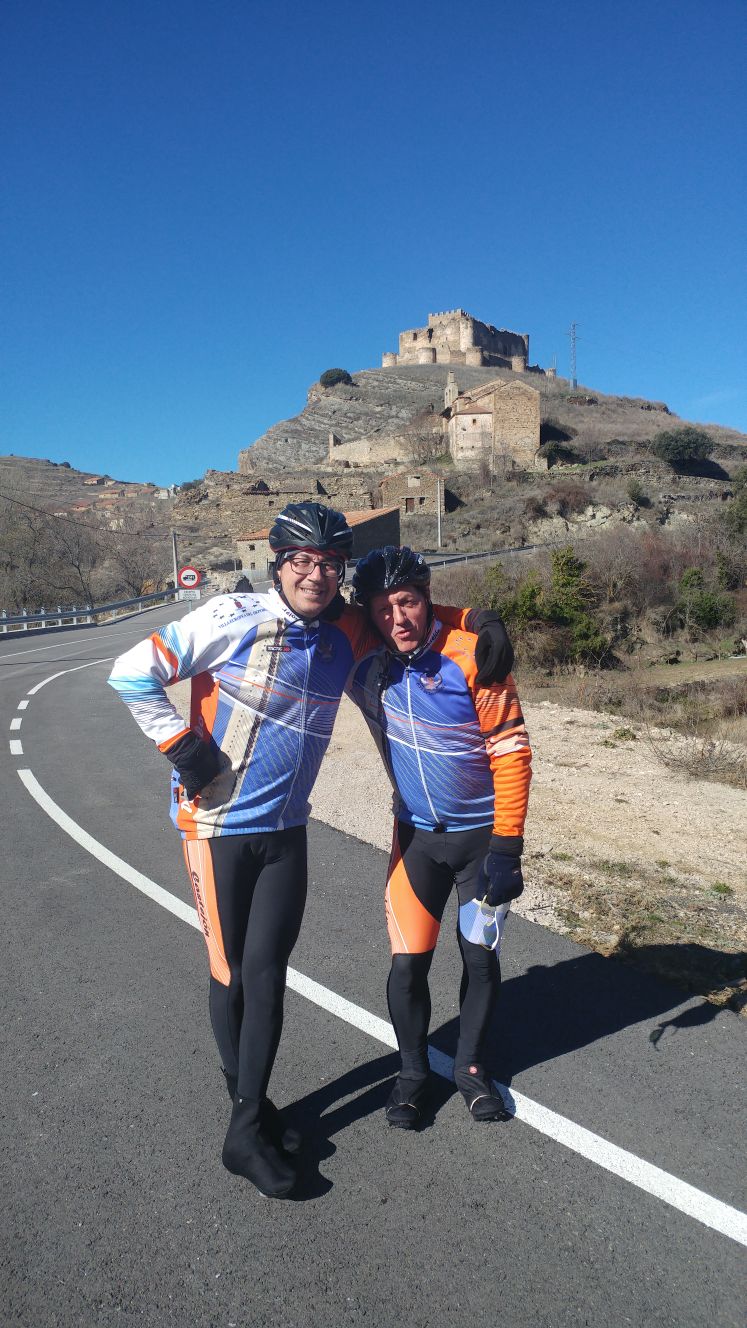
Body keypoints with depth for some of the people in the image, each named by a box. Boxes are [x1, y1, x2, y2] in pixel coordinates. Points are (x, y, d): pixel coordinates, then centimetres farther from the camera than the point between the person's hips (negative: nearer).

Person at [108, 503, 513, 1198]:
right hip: (216, 826, -3)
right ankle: (247, 1108, 29)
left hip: (284, 831, 4)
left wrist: (479, 619, 1)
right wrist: (182, 746, -14)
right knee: (232, 973, 6)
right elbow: (132, 673, -11)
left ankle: (248, 1127, 21)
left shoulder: (348, 632, -2)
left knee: (265, 974, 4)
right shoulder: (235, 619, -15)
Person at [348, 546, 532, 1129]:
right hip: (416, 835, 2)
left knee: (482, 958, 9)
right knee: (408, 964, 2)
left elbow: (512, 751, -17)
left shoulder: (471, 655, -20)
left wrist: (507, 846, -17)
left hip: (483, 834, -2)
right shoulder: (366, 666, -9)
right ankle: (413, 1071, 27)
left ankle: (472, 1065, 34)